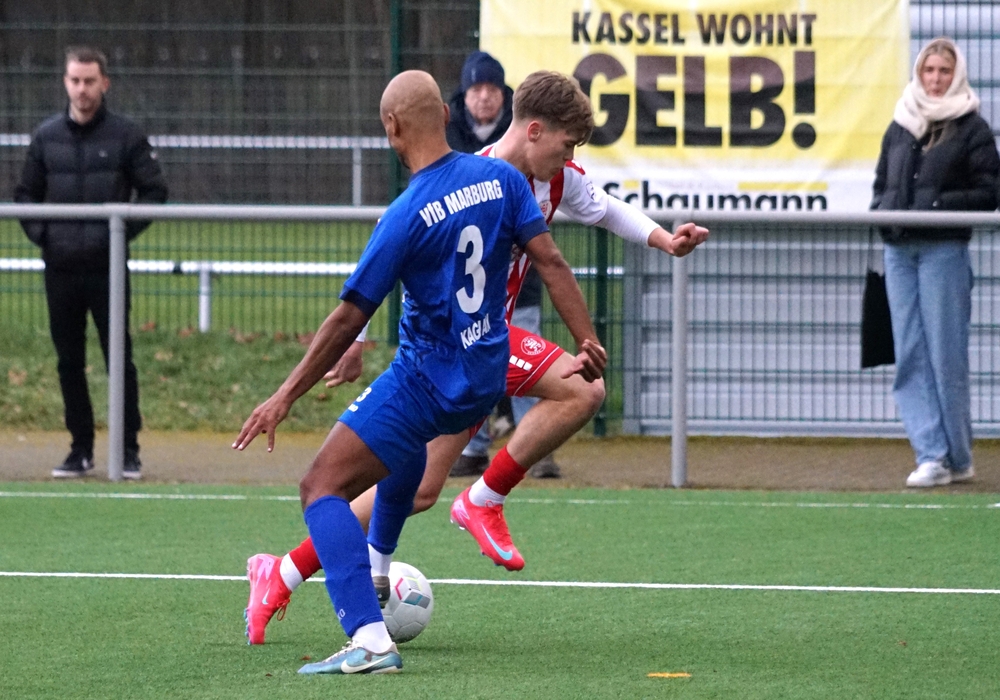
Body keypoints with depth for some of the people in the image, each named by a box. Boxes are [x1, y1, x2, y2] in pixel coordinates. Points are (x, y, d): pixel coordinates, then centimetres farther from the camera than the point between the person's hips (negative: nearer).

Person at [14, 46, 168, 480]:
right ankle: (81, 449, 15)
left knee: (119, 358, -4)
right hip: (60, 269, 3)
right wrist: (39, 233, 1)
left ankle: (128, 449, 3)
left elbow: (154, 191, 2)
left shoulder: (126, 135, 0)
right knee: (69, 362, 7)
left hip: (107, 267, -3)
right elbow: (26, 194, 16)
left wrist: (124, 231, -8)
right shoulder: (46, 136, 9)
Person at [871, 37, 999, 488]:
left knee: (946, 353, -4)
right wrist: (883, 211, 2)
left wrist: (936, 207, -14)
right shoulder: (899, 128, 15)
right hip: (899, 251, 5)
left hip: (944, 250, -5)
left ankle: (957, 458, 4)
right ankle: (930, 454, 2)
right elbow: (882, 184, 23)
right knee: (910, 354, 1)